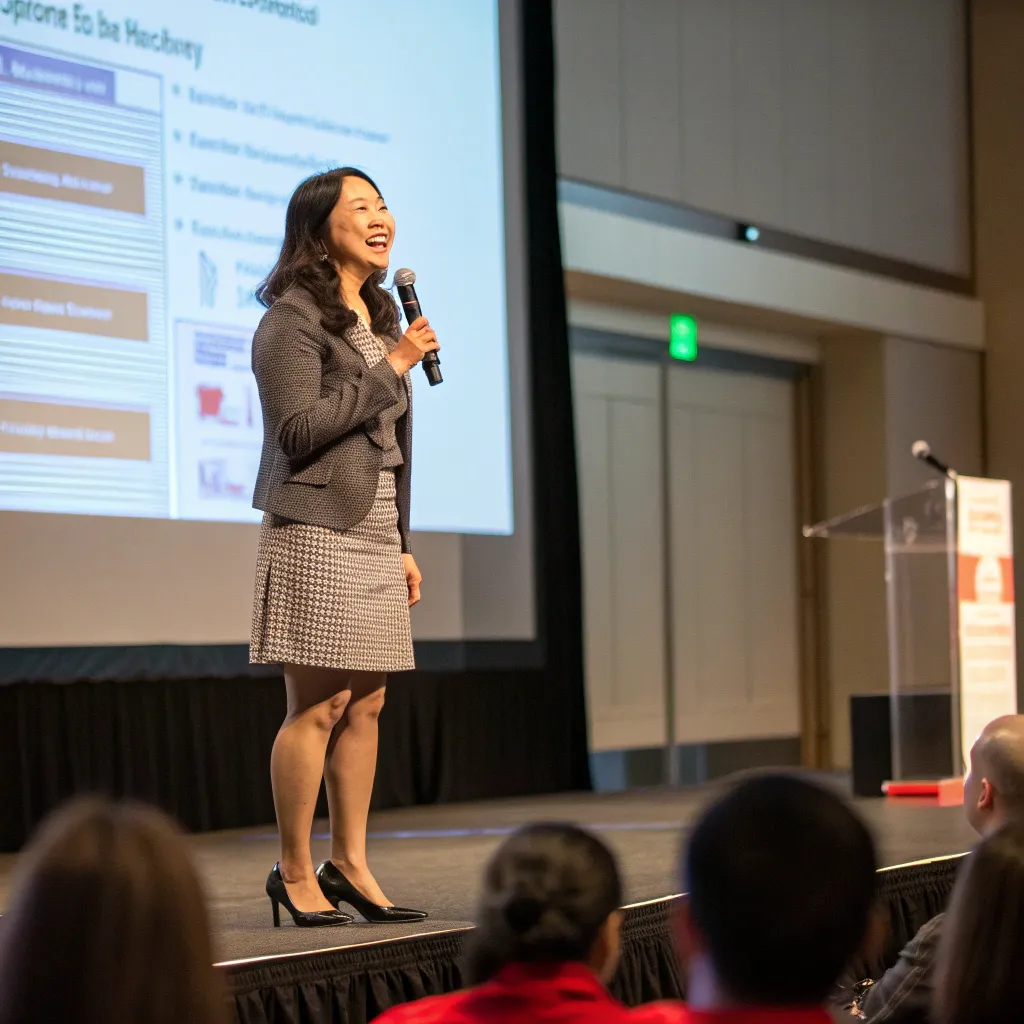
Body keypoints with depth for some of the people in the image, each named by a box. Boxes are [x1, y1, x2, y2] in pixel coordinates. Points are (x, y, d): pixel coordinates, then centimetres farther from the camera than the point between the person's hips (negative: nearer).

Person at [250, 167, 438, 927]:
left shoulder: (379, 317, 20)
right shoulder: (294, 318, -7)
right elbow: (299, 429, -17)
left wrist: (404, 544, 18)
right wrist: (391, 368, -13)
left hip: (375, 534, 8)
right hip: (317, 530, -8)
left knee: (367, 705, 6)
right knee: (319, 704, -7)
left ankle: (350, 865, 11)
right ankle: (295, 873, 1)